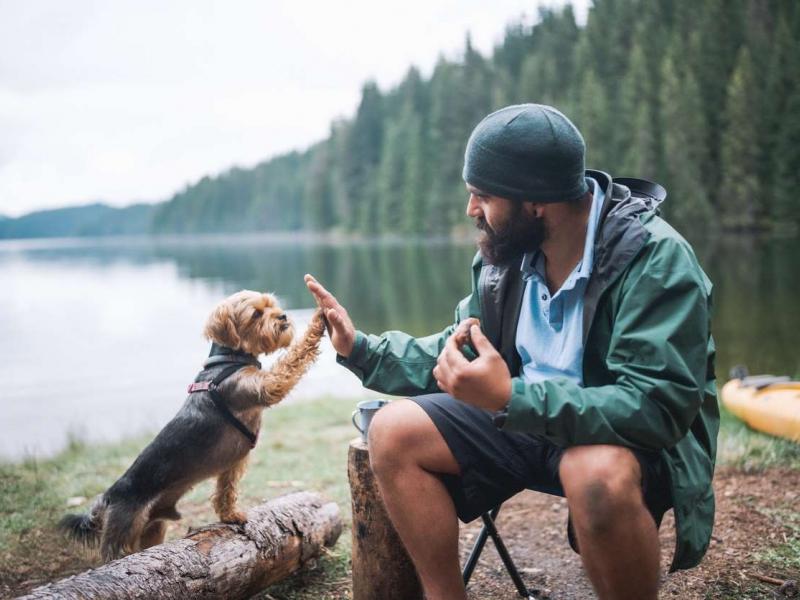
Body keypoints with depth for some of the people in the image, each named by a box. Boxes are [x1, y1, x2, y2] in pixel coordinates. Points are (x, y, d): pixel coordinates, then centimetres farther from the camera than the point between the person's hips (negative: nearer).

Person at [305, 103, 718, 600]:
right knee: (395, 432, -9)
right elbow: (457, 357, 11)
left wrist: (511, 400, -38)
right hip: (525, 417, 6)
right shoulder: (506, 253, -2)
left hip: (634, 440, -6)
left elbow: (656, 406, -31)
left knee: (598, 475, -40)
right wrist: (361, 349, 0)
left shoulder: (655, 257, -22)